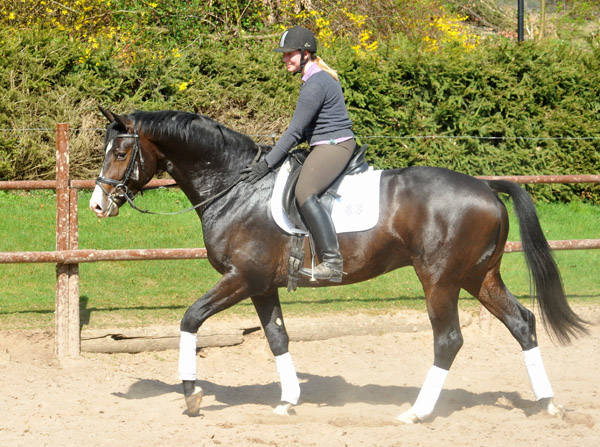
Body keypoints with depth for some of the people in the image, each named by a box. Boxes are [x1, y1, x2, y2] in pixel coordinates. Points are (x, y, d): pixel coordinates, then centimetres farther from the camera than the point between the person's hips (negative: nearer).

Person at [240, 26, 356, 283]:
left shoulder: (315, 85, -17)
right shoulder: (319, 79, 16)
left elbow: (295, 131, -18)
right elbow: (306, 129, 23)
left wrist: (267, 164, -17)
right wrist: (274, 154, 18)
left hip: (334, 146, -12)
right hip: (325, 146, 12)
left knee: (305, 193, -28)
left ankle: (332, 262, -36)